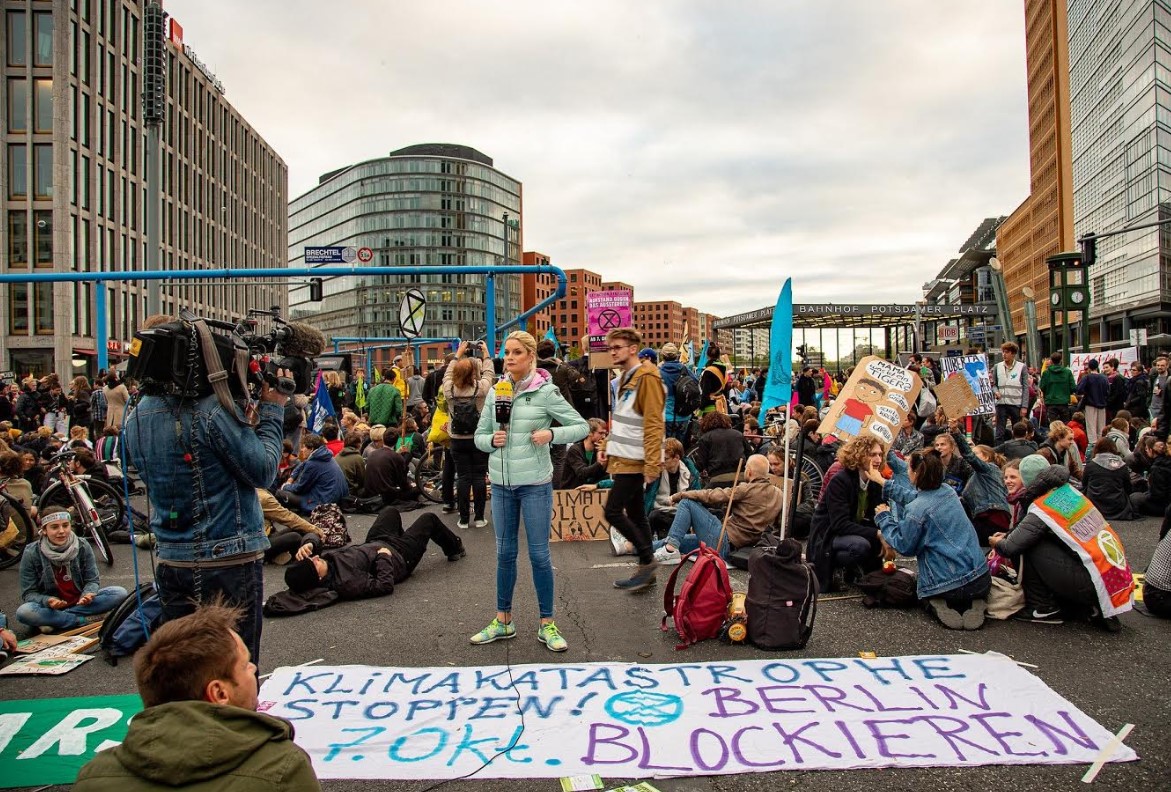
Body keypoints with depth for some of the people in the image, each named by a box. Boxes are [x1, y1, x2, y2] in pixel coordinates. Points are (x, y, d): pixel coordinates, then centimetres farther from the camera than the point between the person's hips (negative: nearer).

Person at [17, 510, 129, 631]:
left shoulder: (82, 546, -6)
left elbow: (92, 580, 0)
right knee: (23, 612, -34)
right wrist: (47, 601, -28)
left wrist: (87, 595, -23)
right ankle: (85, 620, -23)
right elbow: (28, 593, -7)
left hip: (79, 603, 2)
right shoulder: (31, 553, -10)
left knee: (119, 593, -21)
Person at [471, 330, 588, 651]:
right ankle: (503, 620, 26)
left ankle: (547, 624, 15)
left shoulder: (545, 391, -7)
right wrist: (492, 440, -10)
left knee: (539, 554, 2)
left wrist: (551, 434, -19)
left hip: (535, 483, -4)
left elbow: (581, 426, -4)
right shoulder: (496, 391, 6)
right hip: (501, 483, 4)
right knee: (504, 553, 13)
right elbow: (479, 436, 12)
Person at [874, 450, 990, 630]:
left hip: (950, 585, -5)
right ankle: (971, 604, 5)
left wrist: (884, 519, 4)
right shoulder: (949, 492, 2)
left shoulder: (917, 509, -19)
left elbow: (904, 546, -6)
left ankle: (939, 606, -2)